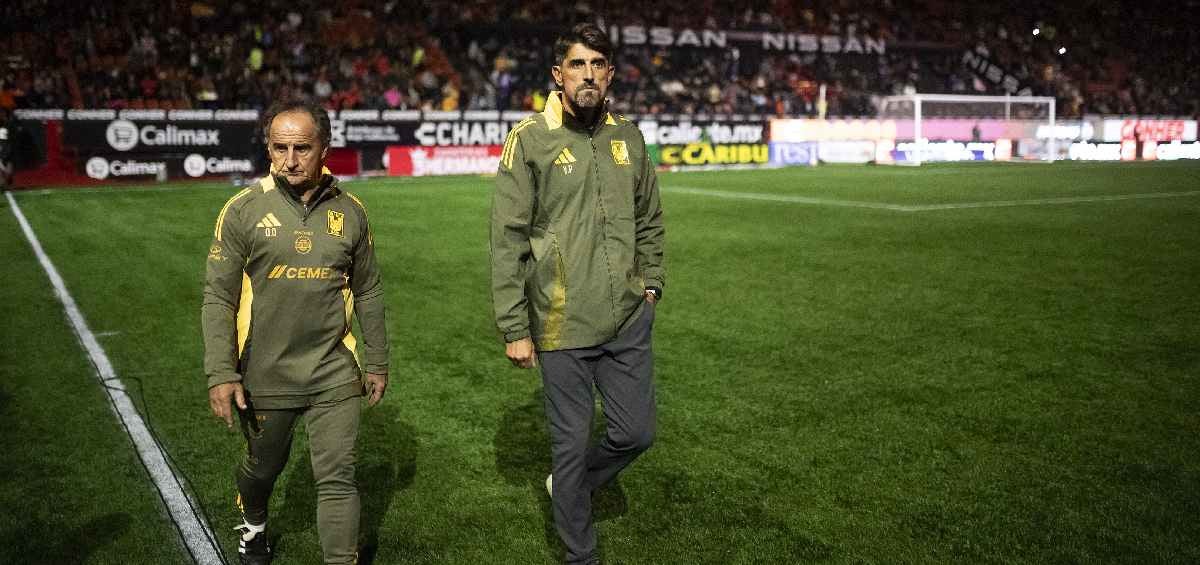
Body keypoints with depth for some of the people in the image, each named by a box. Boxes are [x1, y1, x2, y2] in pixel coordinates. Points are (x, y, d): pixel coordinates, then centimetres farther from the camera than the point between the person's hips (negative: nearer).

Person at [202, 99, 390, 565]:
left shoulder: (349, 211, 0)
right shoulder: (244, 210, -8)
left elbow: (368, 293, 9)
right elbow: (218, 297, -6)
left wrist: (377, 362, 11)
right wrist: (221, 373, -12)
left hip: (333, 373, 1)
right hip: (265, 374, 0)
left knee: (337, 478, -1)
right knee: (263, 466, 20)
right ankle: (253, 525, 52)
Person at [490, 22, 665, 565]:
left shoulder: (628, 136, 7)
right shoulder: (530, 139, -8)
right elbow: (508, 240, -9)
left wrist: (651, 282, 9)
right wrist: (514, 329, -10)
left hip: (629, 321, 5)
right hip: (563, 325, -4)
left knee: (635, 433, 11)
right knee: (572, 442, 7)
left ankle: (567, 485, 41)